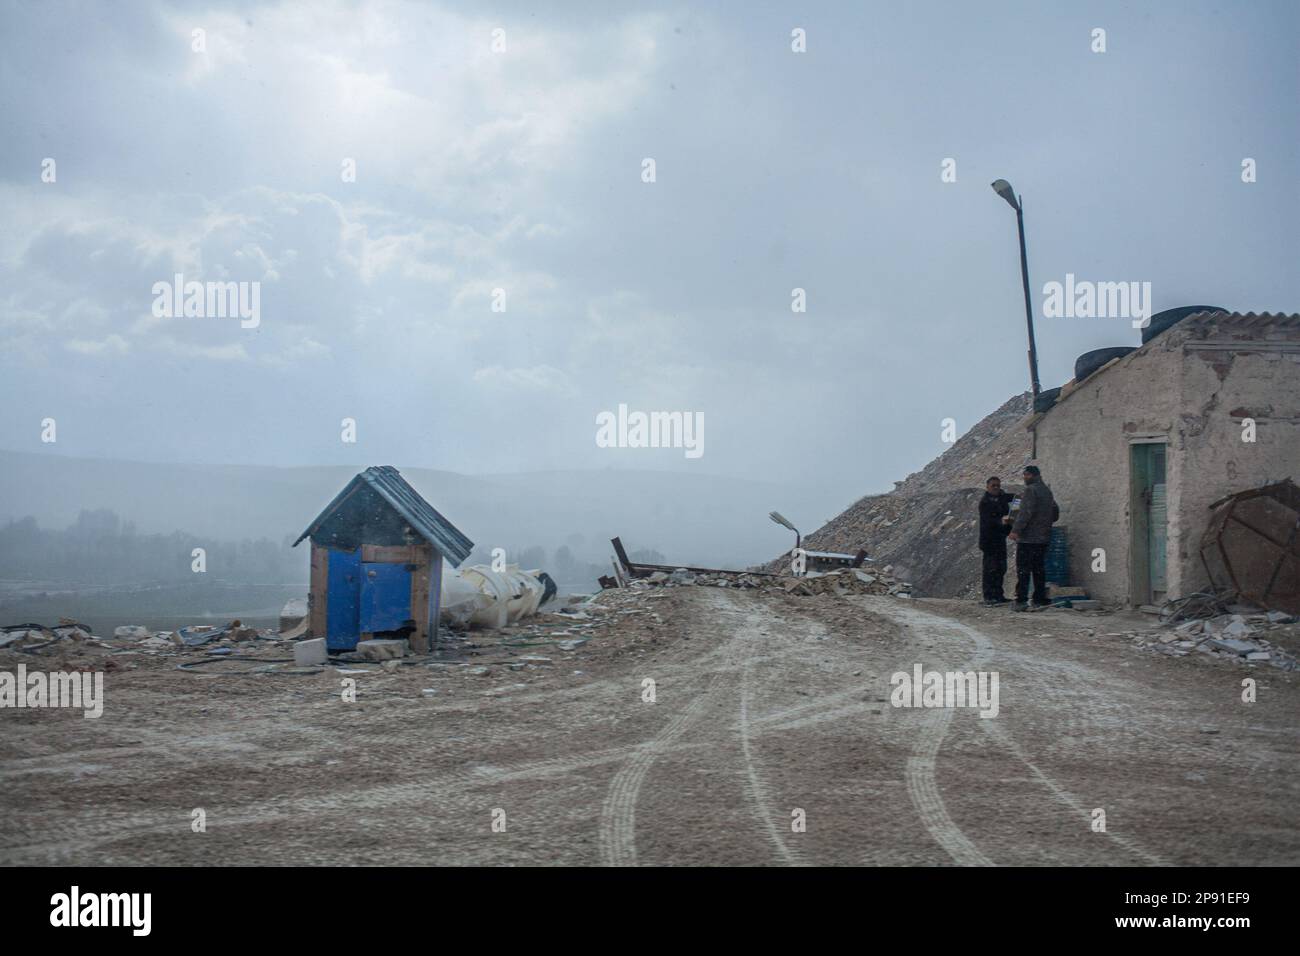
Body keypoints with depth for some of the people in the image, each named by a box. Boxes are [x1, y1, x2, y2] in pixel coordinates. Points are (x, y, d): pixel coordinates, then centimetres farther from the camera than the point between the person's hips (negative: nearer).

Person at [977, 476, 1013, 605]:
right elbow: (987, 520, -20)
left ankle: (998, 595, 17)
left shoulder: (1003, 499, 13)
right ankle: (988, 597, -9)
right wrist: (1001, 521, -37)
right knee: (991, 568, -10)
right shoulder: (985, 502, -9)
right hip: (989, 540, -8)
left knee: (1001, 568, 10)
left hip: (1000, 538, 8)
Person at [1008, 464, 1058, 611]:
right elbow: (1055, 512, 22)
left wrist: (1016, 529, -21)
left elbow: (1026, 512, -21)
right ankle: (1040, 599, 11)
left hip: (1027, 537, -8)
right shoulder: (1047, 490, 16)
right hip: (1043, 537, 8)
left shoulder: (1031, 490, -12)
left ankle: (1021, 600, -11)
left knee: (1023, 569, -7)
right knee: (1039, 568, 12)